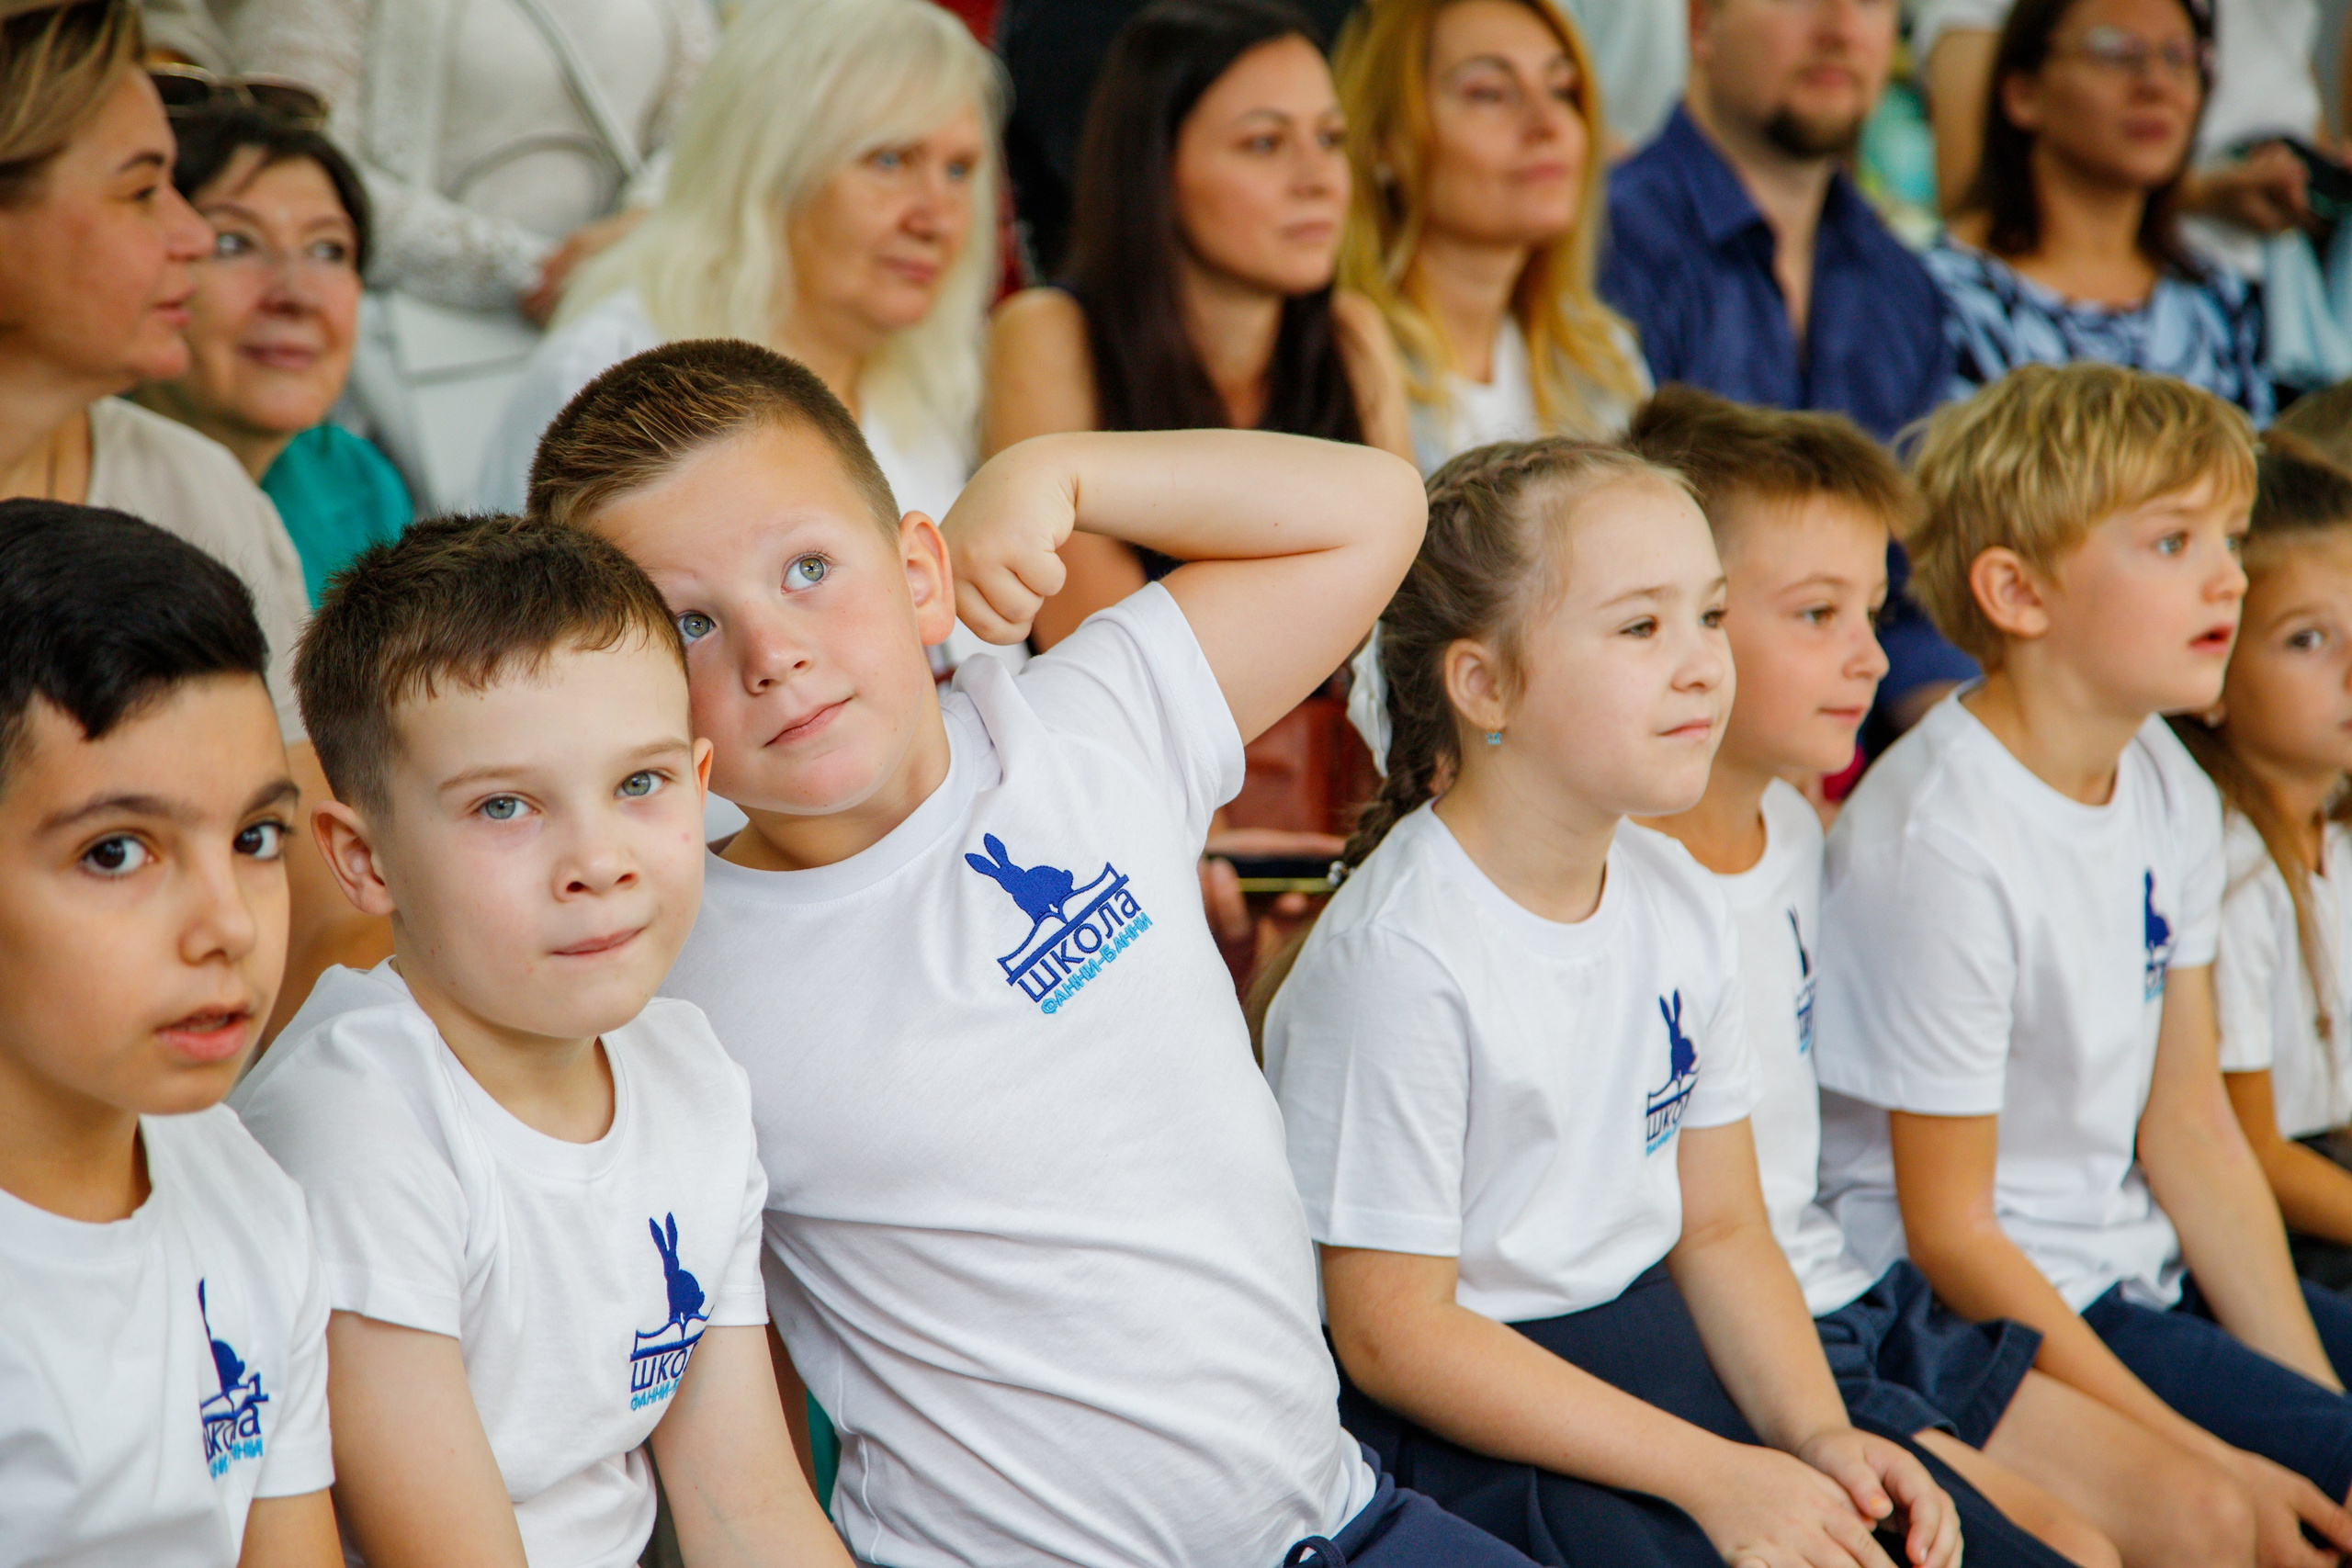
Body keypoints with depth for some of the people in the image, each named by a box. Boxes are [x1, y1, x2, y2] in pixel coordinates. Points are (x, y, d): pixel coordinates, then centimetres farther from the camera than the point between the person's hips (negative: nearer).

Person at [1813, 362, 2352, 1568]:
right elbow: (1949, 1235, -19)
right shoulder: (1939, 844, -23)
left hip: (2144, 1273, 8)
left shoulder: (2167, 789, 3)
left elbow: (2189, 1121, 6)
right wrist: (2209, 1463, -19)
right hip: (1977, 1318, -8)